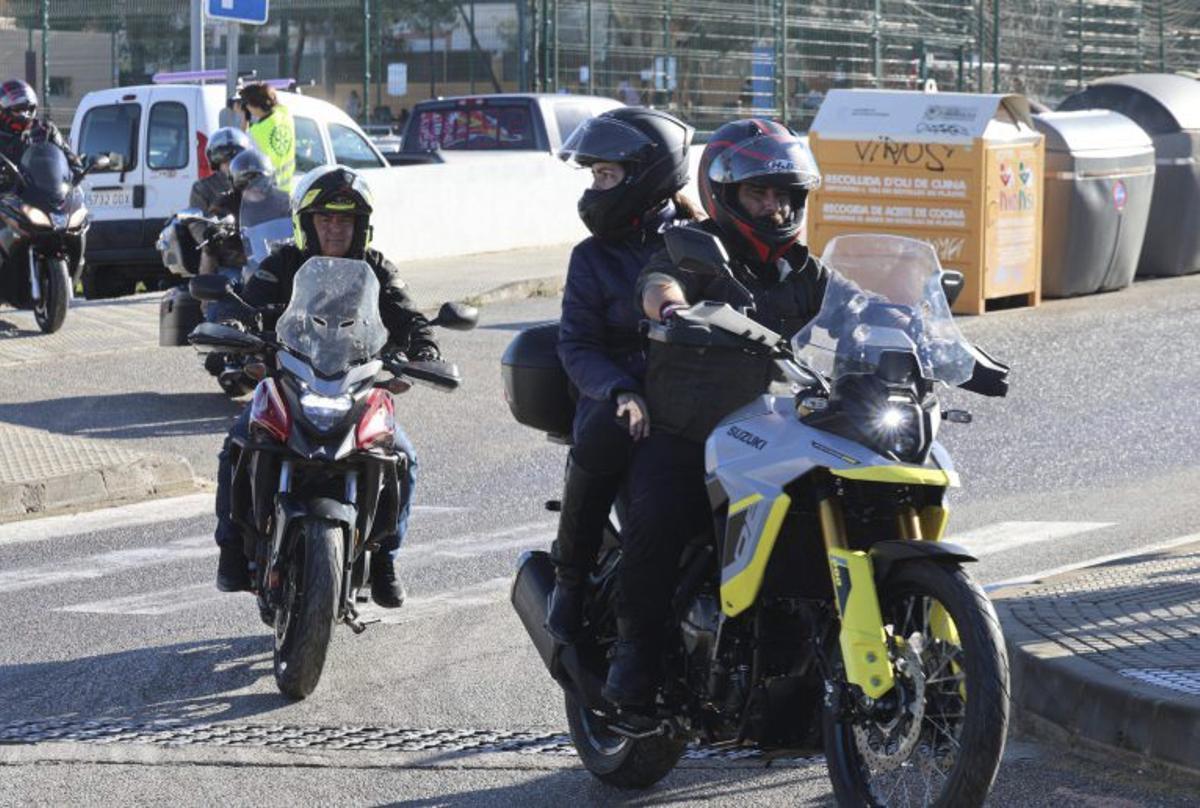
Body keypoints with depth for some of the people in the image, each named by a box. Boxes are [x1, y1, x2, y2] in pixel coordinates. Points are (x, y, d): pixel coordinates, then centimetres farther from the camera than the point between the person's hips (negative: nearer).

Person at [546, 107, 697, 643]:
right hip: (622, 391, -1)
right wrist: (622, 393, -19)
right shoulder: (594, 257, 12)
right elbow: (577, 346, 1)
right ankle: (570, 575, -16)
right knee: (601, 439, -36)